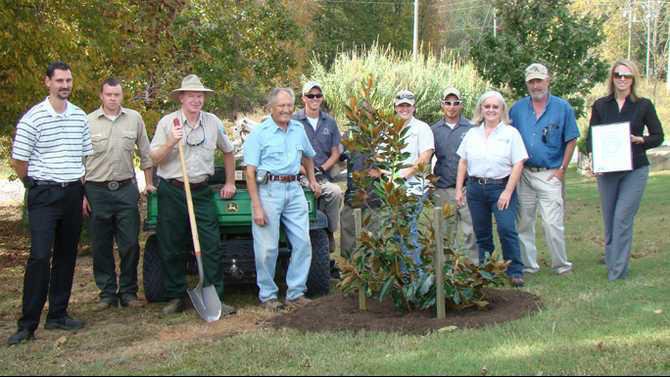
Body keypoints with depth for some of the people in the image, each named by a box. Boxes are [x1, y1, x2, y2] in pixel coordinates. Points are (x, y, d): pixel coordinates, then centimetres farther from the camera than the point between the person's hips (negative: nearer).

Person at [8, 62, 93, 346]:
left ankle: (58, 315, 19)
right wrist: (38, 187, 6)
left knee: (66, 256, 9)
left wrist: (82, 190, 11)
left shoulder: (80, 117, 8)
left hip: (73, 193, 5)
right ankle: (28, 324, -6)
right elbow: (19, 161, -3)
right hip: (44, 195, -5)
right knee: (40, 257, -11)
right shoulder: (33, 118, -8)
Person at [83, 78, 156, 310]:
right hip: (97, 191, 0)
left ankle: (128, 292, 13)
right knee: (101, 247, 5)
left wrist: (149, 183, 11)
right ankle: (107, 293, 16)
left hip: (126, 189, 1)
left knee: (130, 244, 1)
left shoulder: (134, 119, 4)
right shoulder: (88, 122, 1)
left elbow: (145, 154, 12)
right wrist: (81, 195, -1)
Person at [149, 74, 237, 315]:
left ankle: (215, 298, 2)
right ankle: (176, 297, 17)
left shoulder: (213, 122, 7)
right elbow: (154, 159, -3)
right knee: (171, 248, 4)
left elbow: (228, 151, 20)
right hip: (172, 192, -1)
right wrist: (171, 142, -18)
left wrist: (230, 182, 18)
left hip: (202, 191, 1)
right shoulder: (167, 122, 0)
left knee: (211, 246, -4)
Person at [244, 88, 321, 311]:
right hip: (268, 190, -5)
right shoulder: (259, 133, -4)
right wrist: (257, 207, -14)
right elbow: (250, 173, -8)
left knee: (303, 242, 2)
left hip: (294, 190, 5)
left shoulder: (299, 130, 12)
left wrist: (312, 180, 19)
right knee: (267, 247, -2)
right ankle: (268, 296, 12)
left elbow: (308, 156, 33)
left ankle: (296, 293, 13)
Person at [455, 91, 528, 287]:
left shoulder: (510, 133, 0)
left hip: (501, 187, -4)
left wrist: (508, 192, -13)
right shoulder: (472, 134, 12)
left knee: (507, 229, -14)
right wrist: (459, 189, 6)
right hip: (476, 188, 4)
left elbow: (518, 164, -6)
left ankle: (515, 272, -6)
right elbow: (463, 162, 13)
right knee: (481, 232, 9)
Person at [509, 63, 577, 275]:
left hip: (550, 175, -3)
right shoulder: (518, 109, 7)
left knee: (552, 223, -7)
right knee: (524, 223, 8)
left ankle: (561, 264, 9)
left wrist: (562, 169, -2)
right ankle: (528, 265, 19)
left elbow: (571, 140, 3)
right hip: (523, 174, 3)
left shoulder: (562, 107, 0)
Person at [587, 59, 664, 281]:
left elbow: (658, 137, 6)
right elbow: (591, 138, 8)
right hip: (607, 169, 3)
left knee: (623, 218, -10)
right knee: (609, 219, 8)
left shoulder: (643, 105, 2)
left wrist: (639, 140, -13)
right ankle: (612, 258, 26)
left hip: (635, 170, -3)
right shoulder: (600, 106, 7)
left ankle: (618, 270, -6)